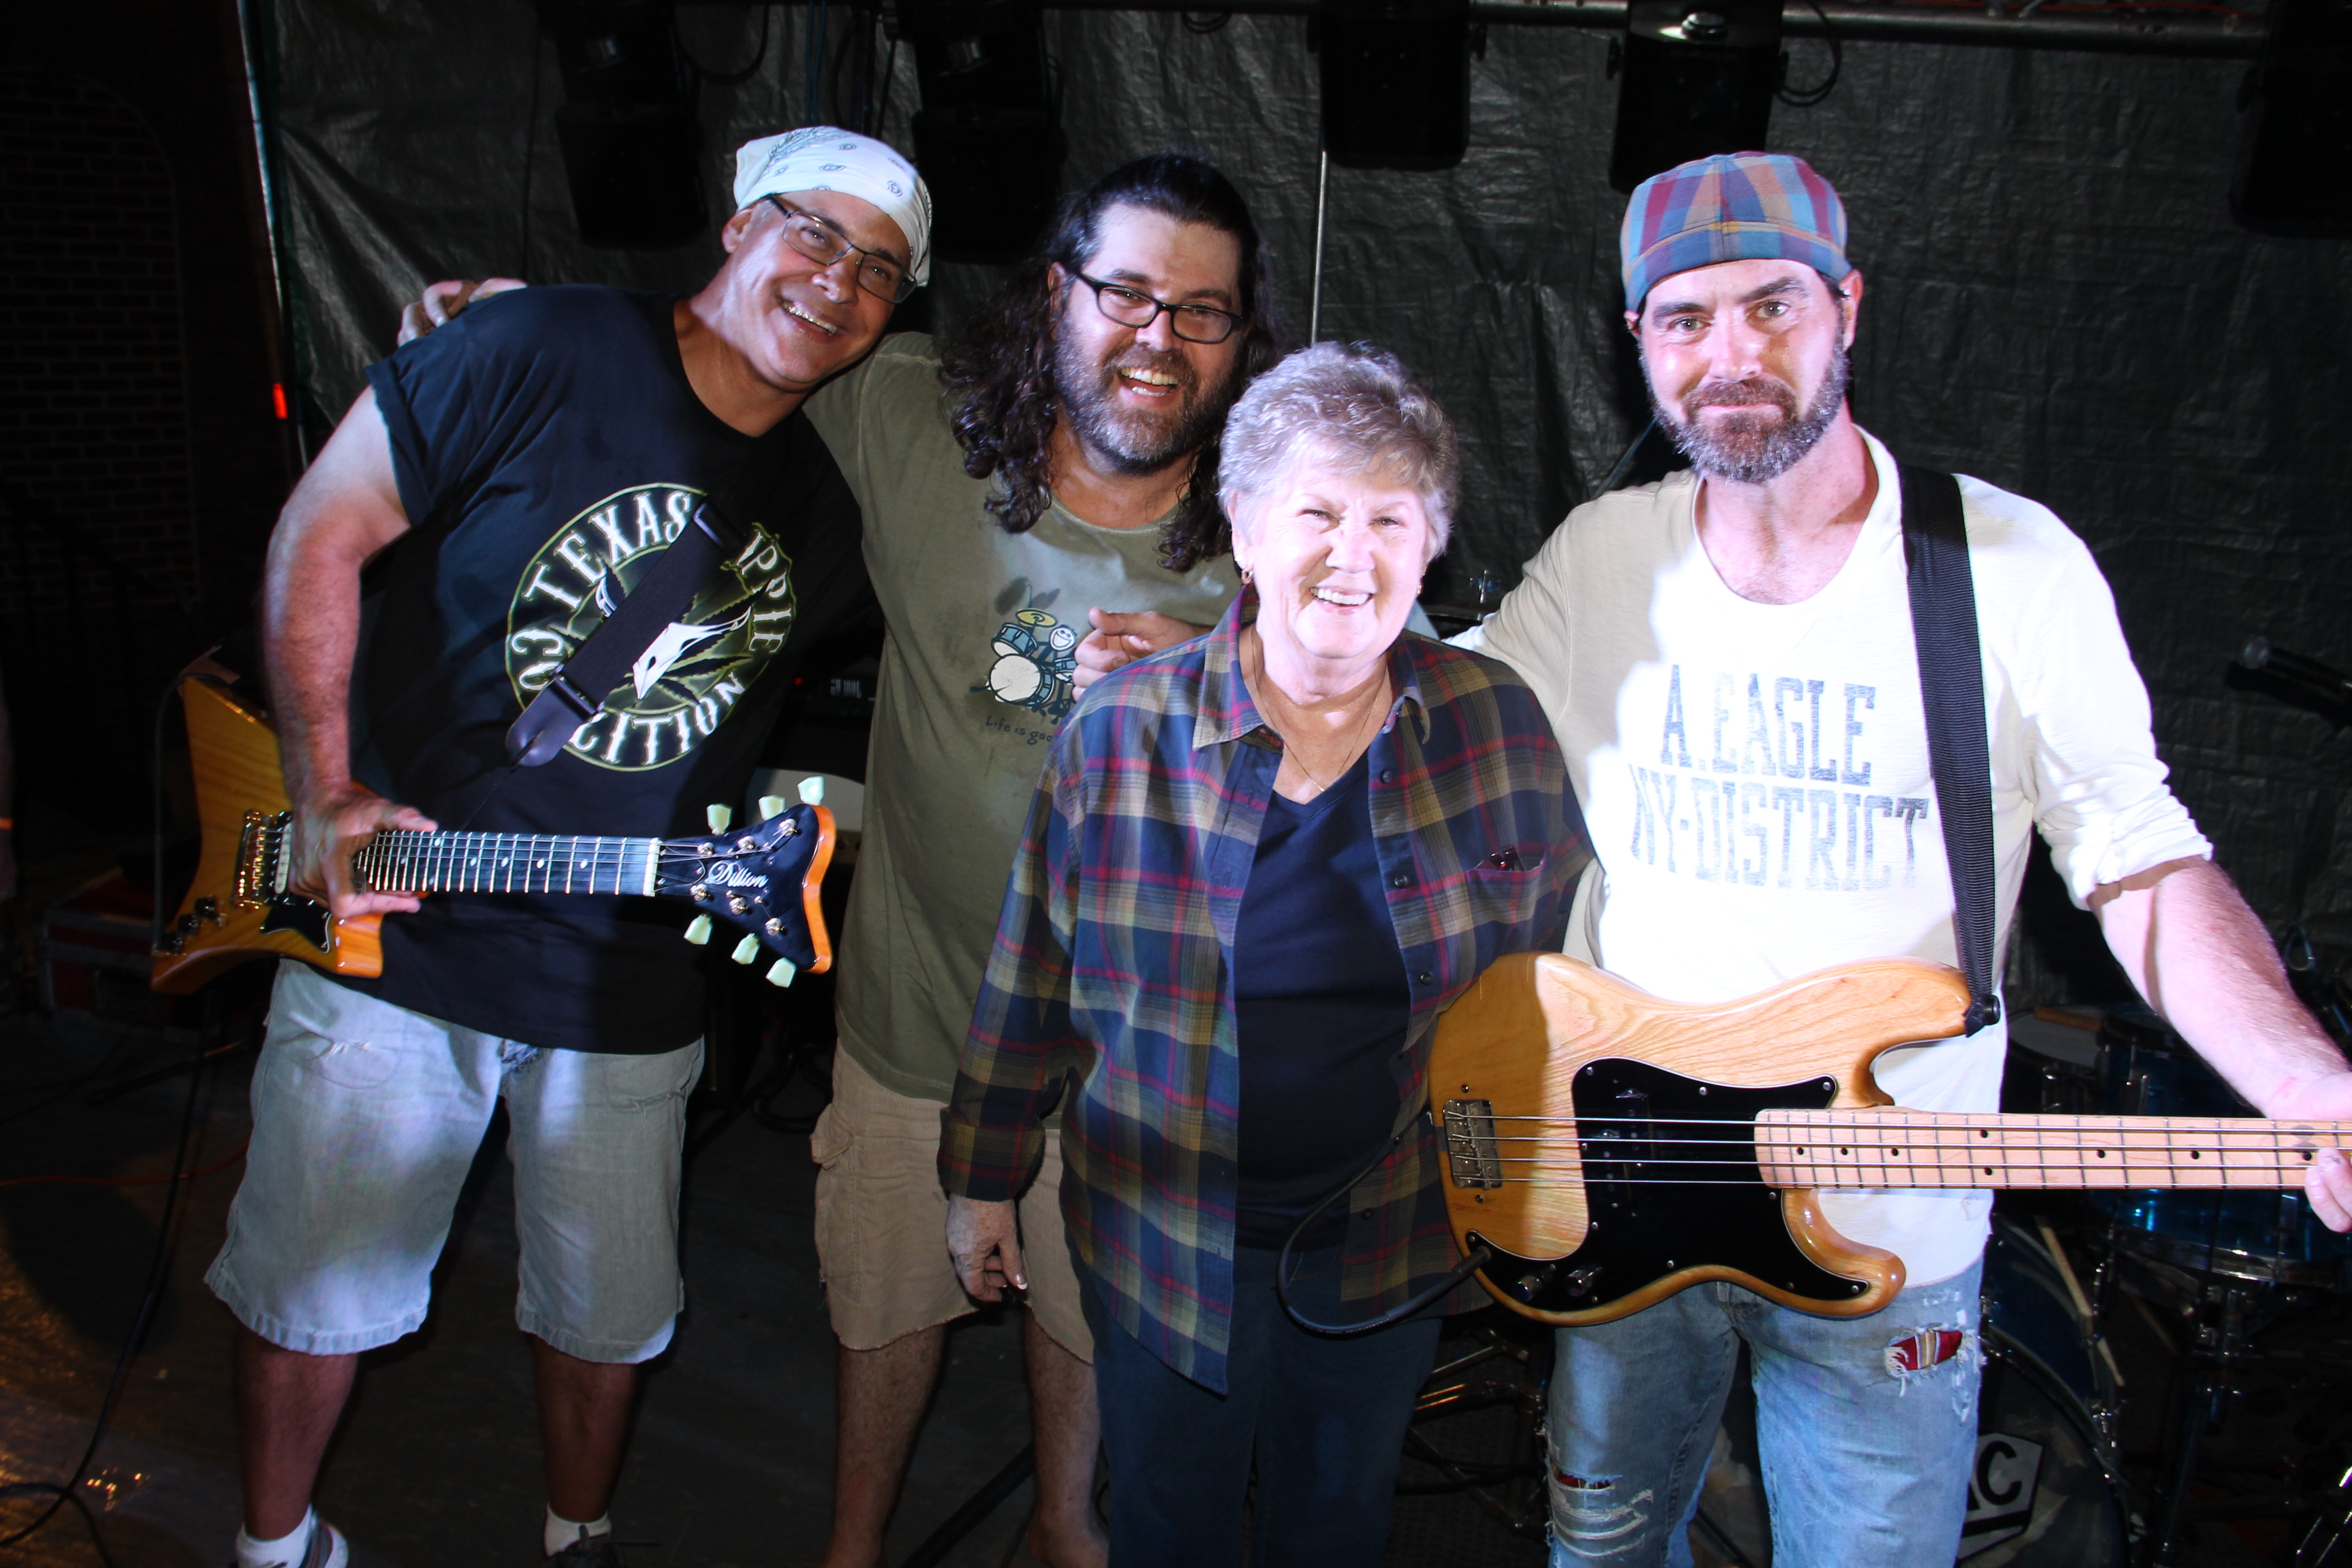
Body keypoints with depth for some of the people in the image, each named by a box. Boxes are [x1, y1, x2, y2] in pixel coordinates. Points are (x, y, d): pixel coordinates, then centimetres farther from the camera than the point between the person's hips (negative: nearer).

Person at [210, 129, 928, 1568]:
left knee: (610, 1309, 17)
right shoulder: (544, 352, -12)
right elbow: (322, 534, -8)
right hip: (389, 924, -2)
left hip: (630, 988, 3)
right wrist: (328, 791, -12)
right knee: (314, 1283, 14)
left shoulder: (833, 501, 0)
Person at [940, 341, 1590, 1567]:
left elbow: (1560, 957, 5)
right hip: (1166, 1231, -1)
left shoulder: (1498, 724, -8)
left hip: (1395, 1235, 2)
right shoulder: (1120, 733, -12)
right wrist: (983, 1178, 3)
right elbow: (1031, 983, -3)